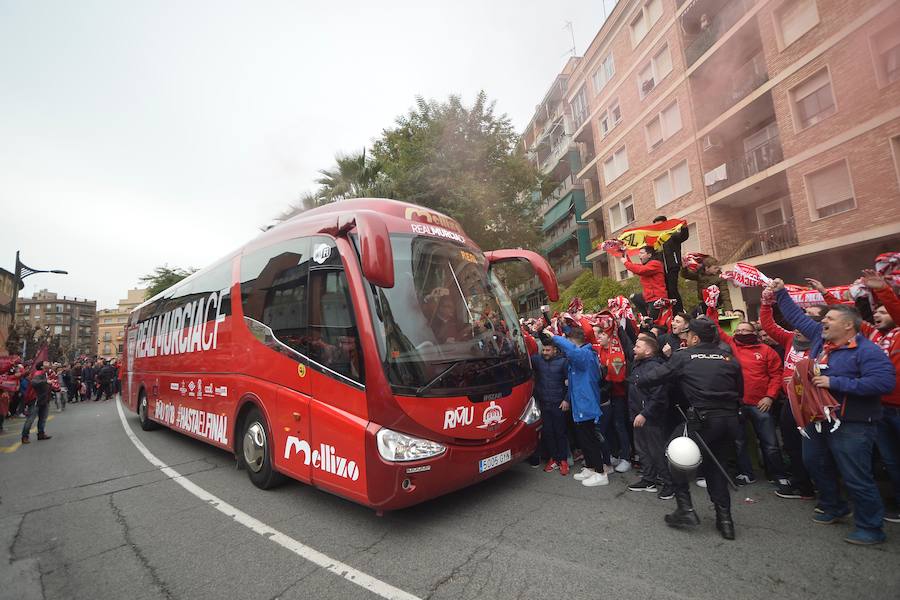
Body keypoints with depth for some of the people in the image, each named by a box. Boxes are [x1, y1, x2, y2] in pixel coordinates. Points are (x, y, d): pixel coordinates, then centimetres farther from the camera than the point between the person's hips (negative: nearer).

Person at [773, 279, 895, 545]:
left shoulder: (867, 350, -17)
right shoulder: (820, 337, 3)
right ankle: (834, 508, 40)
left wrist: (835, 383, -27)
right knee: (815, 464, 21)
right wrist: (781, 293, 15)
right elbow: (797, 317, 15)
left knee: (856, 478, -1)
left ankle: (871, 527, 17)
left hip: (850, 425, -8)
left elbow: (885, 382, -27)